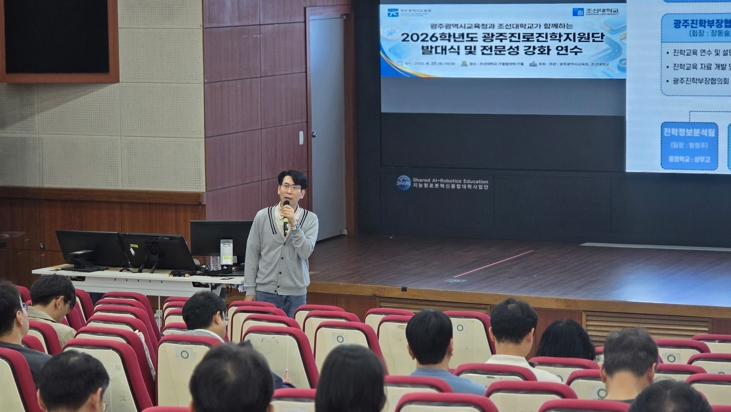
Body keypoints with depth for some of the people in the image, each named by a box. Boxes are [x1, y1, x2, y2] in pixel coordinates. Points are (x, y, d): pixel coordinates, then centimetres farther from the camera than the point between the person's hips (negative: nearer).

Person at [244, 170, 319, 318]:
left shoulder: (310, 219, 1)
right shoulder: (262, 216, 2)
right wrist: (250, 290, 2)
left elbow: (306, 252, -11)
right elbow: (252, 254, 4)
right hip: (266, 291, 0)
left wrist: (294, 224, -19)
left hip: (296, 294, 0)